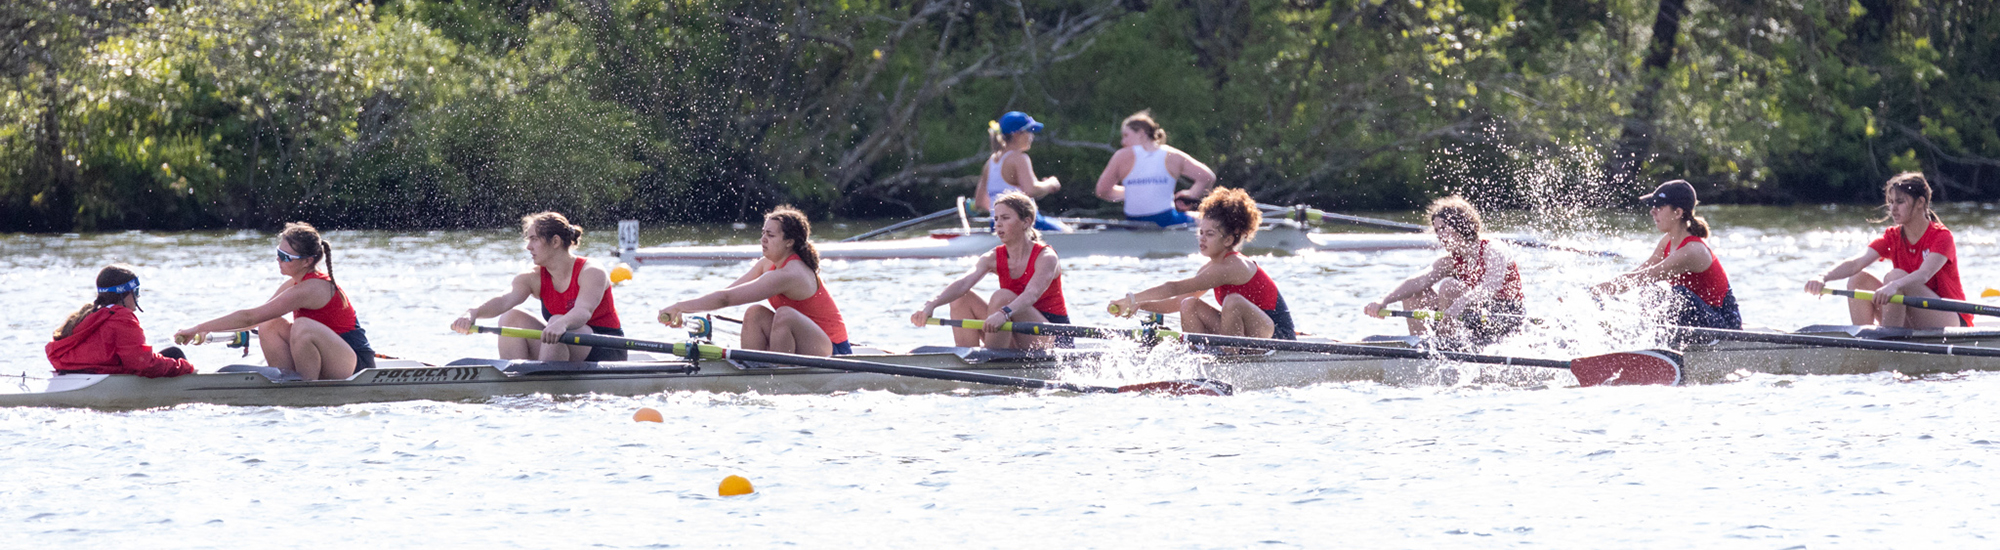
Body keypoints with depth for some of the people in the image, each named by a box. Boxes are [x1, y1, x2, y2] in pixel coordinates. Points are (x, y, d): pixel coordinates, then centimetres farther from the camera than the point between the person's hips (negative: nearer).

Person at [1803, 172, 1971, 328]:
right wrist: (1823, 278, -31)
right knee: (1858, 279, -8)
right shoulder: (1893, 238, 5)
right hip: (1912, 324, 6)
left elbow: (1924, 275, -31)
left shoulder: (1941, 236, -12)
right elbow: (1855, 263, -12)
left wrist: (1894, 286, -51)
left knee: (1896, 276, -28)